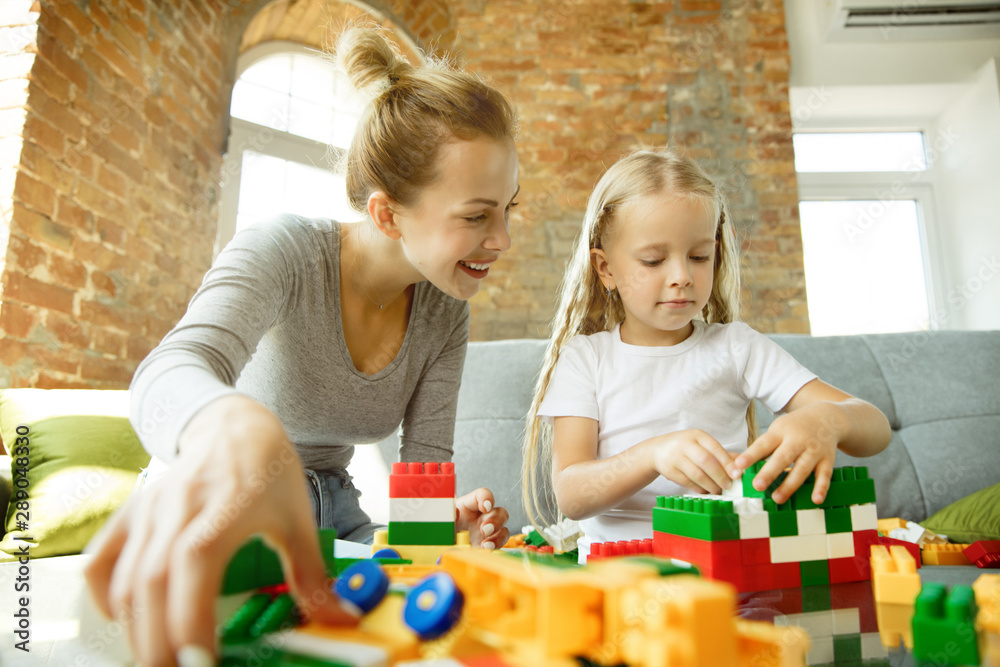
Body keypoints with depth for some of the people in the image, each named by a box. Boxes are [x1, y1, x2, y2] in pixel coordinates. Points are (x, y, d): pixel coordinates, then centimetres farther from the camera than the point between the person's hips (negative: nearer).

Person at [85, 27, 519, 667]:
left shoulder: (447, 315, -6)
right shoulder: (284, 251, -22)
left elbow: (425, 464, -5)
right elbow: (170, 372, -40)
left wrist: (450, 515, -28)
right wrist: (229, 429, -64)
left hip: (332, 515, 5)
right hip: (212, 520, -4)